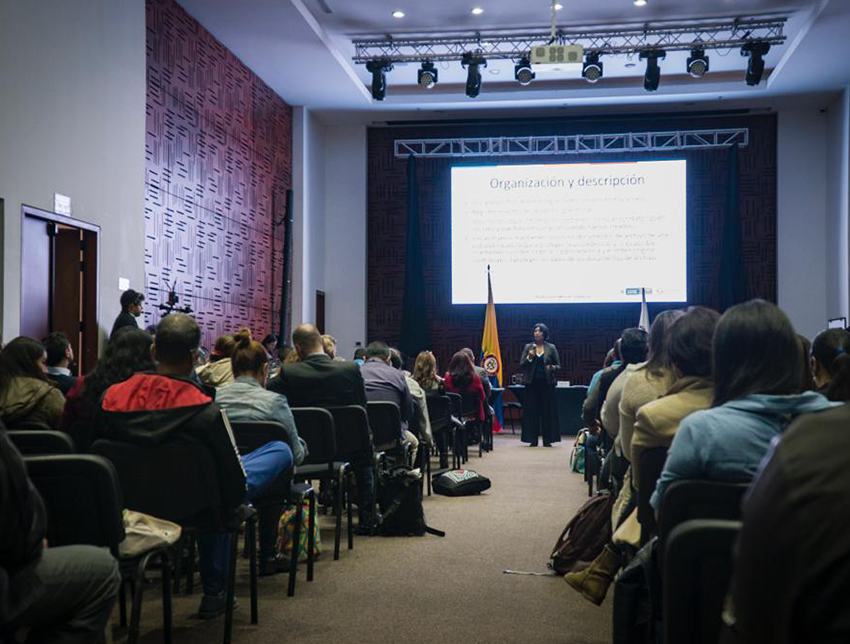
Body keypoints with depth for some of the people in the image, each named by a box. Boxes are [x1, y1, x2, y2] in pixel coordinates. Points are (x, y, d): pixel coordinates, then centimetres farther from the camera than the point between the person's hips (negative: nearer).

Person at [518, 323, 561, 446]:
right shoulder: (528, 347, 7)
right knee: (531, 412, -1)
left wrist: (552, 368, -15)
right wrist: (529, 358, -12)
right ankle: (533, 440, 5)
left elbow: (558, 365, 7)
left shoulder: (551, 348, 5)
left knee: (547, 411, -1)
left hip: (547, 384, -1)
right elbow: (521, 365, 5)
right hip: (532, 383, 1)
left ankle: (547, 440, 5)